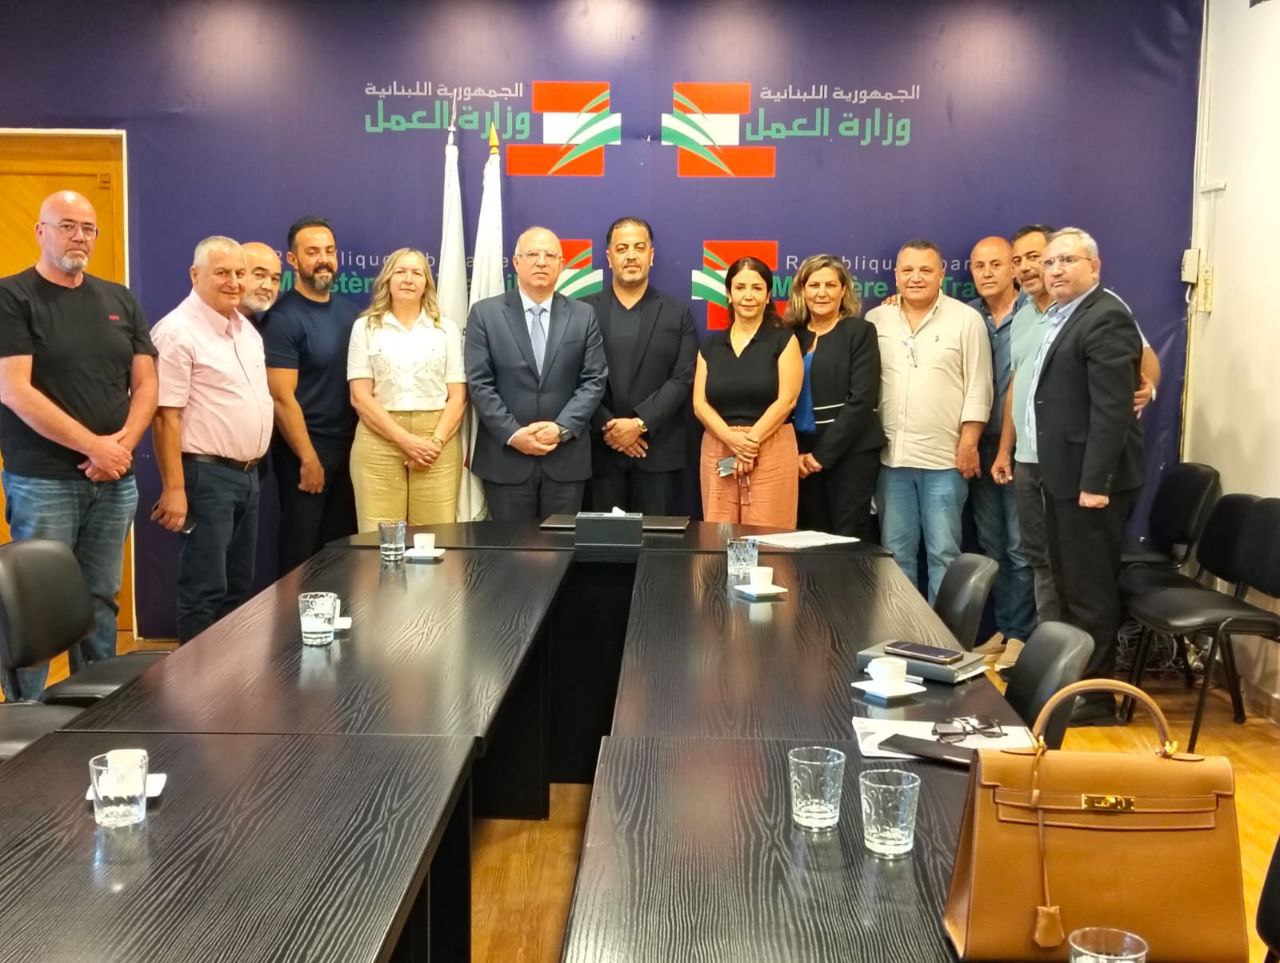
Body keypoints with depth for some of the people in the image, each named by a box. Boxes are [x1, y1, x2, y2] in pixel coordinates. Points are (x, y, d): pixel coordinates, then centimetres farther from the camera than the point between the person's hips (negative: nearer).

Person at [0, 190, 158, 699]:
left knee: (101, 603, 10)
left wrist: (122, 443, -7)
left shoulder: (119, 300, 13)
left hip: (115, 481, 5)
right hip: (42, 482, -5)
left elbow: (145, 383, 11)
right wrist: (93, 446, -15)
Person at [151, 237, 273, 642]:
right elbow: (166, 417, -17)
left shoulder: (246, 329, 13)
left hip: (247, 473, 9)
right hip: (206, 474, -9)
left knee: (238, 587, 15)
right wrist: (174, 488, -21)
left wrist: (253, 465, 17)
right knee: (205, 591, -3)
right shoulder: (178, 332, -14)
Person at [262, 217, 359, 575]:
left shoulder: (349, 311, 8)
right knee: (301, 550, 4)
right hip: (305, 451, -6)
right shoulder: (284, 318, -12)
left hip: (348, 447, 6)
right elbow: (282, 397, -15)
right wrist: (308, 458, -15)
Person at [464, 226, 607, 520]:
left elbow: (594, 380, 2)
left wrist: (562, 428, -12)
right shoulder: (485, 313, 2)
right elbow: (479, 384, -3)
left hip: (566, 457, 1)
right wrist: (513, 434, -13)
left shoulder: (583, 316, 7)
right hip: (505, 456, -1)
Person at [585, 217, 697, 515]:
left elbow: (682, 379, -3)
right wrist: (607, 428, -11)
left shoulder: (678, 315, 7)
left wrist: (640, 423, -14)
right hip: (602, 449, 0)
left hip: (658, 452, 0)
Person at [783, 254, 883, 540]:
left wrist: (823, 453, -12)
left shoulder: (860, 332, -1)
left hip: (850, 453, -4)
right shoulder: (792, 335, 10)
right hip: (802, 456, 4)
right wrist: (795, 453, -5)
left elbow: (861, 399, -10)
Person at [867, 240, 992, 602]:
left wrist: (969, 444, -8)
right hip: (890, 456, 3)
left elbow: (978, 388, -3)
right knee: (895, 553, 9)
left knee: (944, 553, 2)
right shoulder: (875, 320, 7)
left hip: (945, 458, -3)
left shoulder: (966, 319, -1)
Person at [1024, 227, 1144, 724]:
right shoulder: (1059, 316, 15)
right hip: (1061, 472, 10)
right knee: (1068, 584, 17)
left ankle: (1096, 693, 8)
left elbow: (1111, 409, -22)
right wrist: (1040, 464, 12)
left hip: (1089, 476, -10)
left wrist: (1095, 482, -24)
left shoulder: (1105, 317, -16)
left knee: (1091, 588, -1)